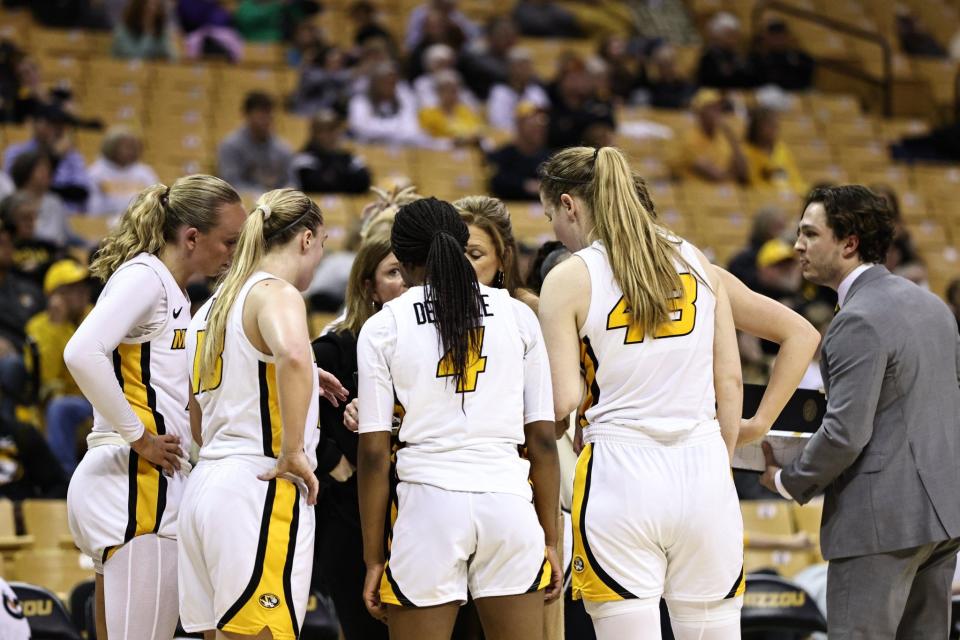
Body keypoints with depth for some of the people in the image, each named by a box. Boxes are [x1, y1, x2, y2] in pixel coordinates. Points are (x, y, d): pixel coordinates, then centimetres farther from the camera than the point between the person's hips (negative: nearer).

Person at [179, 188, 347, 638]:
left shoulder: (214, 305, 20)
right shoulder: (277, 294, -6)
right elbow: (293, 356, -31)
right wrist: (293, 451, -23)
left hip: (205, 484, 9)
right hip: (260, 491, -9)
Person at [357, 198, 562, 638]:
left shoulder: (383, 328, 3)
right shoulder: (517, 316, 8)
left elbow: (374, 453, 0)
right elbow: (543, 438, 6)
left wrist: (374, 557, 5)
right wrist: (550, 539, 12)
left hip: (428, 502, -2)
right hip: (508, 501, 2)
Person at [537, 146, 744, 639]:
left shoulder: (569, 279, -2)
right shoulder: (696, 262, 10)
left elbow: (562, 401, -8)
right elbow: (730, 382, 10)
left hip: (620, 473, -4)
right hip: (703, 469, 4)